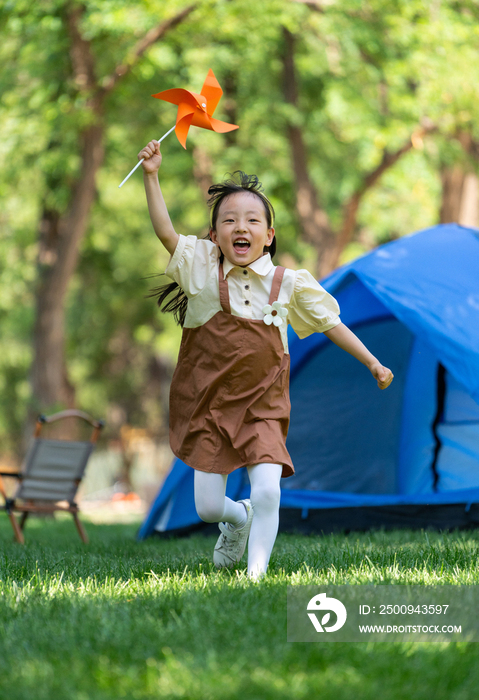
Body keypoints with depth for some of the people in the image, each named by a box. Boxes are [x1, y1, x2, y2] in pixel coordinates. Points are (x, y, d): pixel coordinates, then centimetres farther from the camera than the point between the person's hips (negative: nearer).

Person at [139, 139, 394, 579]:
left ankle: (256, 571, -2)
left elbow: (330, 323, 9)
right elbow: (166, 232, -15)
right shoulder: (203, 271, -4)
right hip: (207, 406, 0)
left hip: (262, 408, 0)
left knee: (267, 493, -18)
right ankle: (238, 517, 37)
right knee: (208, 507, 2)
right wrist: (151, 177, -23)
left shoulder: (287, 284, -1)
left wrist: (373, 364, 10)